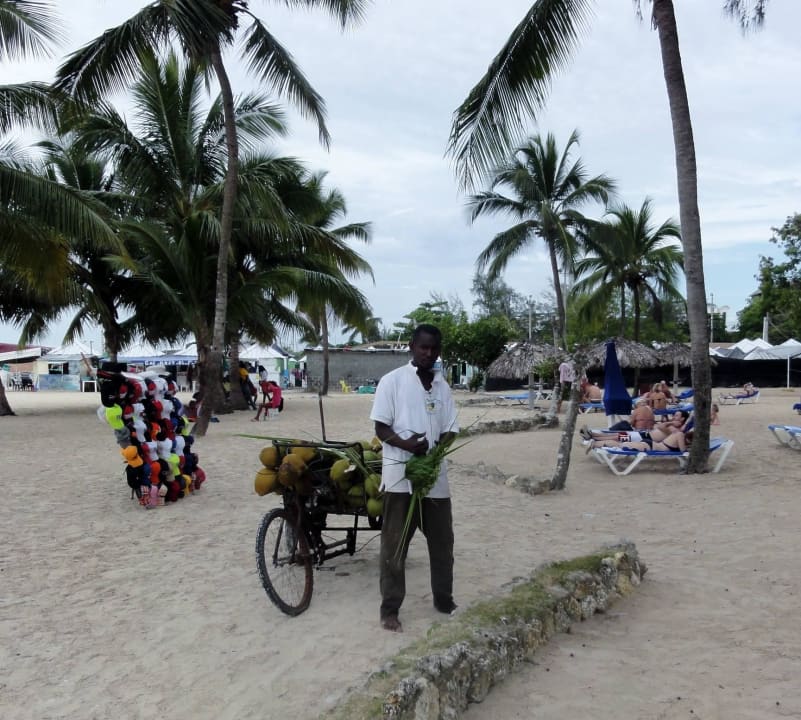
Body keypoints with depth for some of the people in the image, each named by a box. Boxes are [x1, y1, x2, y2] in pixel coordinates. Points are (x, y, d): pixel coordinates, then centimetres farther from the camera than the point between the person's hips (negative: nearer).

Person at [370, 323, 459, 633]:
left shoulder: (442, 386, 10)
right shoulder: (392, 381, -4)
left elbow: (449, 429, 10)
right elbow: (381, 428, -6)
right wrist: (405, 444, -24)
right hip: (400, 474, -5)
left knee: (442, 541, 14)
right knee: (394, 545, 2)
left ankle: (444, 599, 31)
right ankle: (390, 609, 13)